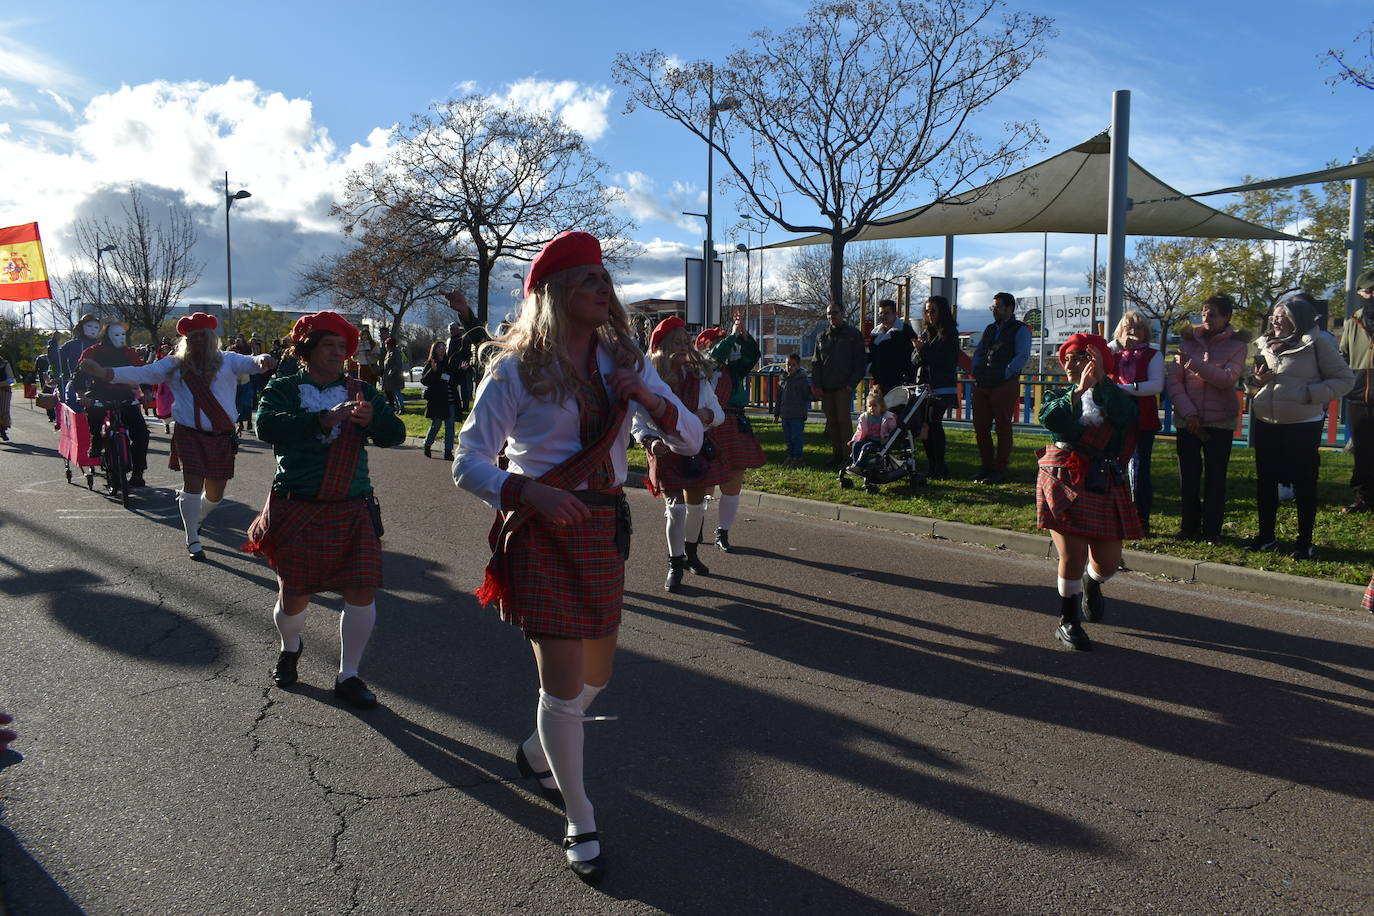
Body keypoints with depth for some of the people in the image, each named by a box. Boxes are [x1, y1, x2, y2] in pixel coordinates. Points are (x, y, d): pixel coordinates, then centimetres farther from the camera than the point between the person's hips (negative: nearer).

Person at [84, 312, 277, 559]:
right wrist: (103, 372, -16)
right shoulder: (174, 364, 6)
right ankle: (193, 541, 8)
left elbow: (249, 363, -14)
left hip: (221, 437, 1)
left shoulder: (227, 361, 3)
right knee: (193, 483, -8)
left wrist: (263, 361, -40)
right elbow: (141, 373, -2)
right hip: (188, 434, -1)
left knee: (215, 493, 9)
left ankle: (196, 518, 43)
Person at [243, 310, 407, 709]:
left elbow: (395, 435, -2)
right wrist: (325, 419, -31)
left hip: (352, 510, 2)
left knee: (362, 591, -5)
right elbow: (267, 426, -20)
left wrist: (371, 419, -24)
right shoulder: (283, 389, 1)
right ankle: (290, 648, 42)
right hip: (296, 510, -2)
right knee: (293, 597, 6)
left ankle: (348, 676, 13)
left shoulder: (361, 391, 8)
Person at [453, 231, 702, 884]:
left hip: (604, 527, 6)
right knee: (564, 685, -4)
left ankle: (537, 752, 47)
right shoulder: (516, 369, -9)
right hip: (541, 532, -5)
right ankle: (580, 821, 18)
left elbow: (690, 441, 3)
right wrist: (529, 491, -29)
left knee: (596, 676, 17)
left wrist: (652, 401, -16)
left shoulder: (622, 361, 5)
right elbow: (468, 463, -11)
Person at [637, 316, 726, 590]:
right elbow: (638, 425, -6)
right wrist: (651, 442, -25)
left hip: (696, 449, 4)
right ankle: (675, 565, 5)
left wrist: (707, 414, -20)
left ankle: (691, 553, 36)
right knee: (676, 508, -10)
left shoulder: (697, 377, 1)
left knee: (696, 505, 13)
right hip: (666, 452, -4)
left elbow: (719, 414, 2)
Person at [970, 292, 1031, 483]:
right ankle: (986, 466, 19)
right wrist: (976, 371, 8)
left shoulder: (1020, 330, 0)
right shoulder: (989, 329, 21)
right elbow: (978, 352, 24)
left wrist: (1006, 373, -17)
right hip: (982, 385, 7)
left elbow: (1022, 356, -11)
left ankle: (1000, 470, 3)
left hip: (1004, 386, -7)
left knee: (1003, 428, -2)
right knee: (980, 427, 7)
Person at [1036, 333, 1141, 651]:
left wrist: (1101, 381, -25)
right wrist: (1078, 391, -26)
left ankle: (1092, 585, 41)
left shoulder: (1116, 398, 8)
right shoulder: (1058, 395, 7)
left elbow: (1126, 415, -18)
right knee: (1073, 557, -7)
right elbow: (1050, 420, -17)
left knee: (1108, 562, 3)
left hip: (1105, 486, 1)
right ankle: (1067, 622, 14)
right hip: (1063, 481, -1)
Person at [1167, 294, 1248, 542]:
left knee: (1215, 476, 2)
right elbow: (1174, 380, 0)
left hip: (1220, 421, -2)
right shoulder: (1188, 340, 5)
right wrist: (1188, 412, -10)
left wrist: (1193, 363, -22)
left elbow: (1228, 379, -16)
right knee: (1188, 475, 2)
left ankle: (1212, 529, 11)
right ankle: (1188, 527, 13)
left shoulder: (1237, 344, 0)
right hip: (1188, 419, 2)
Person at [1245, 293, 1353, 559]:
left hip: (1302, 427, -6)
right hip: (1265, 426, 6)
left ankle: (1305, 542, 13)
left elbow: (1345, 379, -6)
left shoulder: (1318, 343, -6)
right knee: (1265, 482, 12)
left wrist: (1311, 394, -18)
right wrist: (1255, 381, -1)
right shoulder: (1264, 345, 11)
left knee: (1304, 484, 3)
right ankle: (1266, 535, 25)